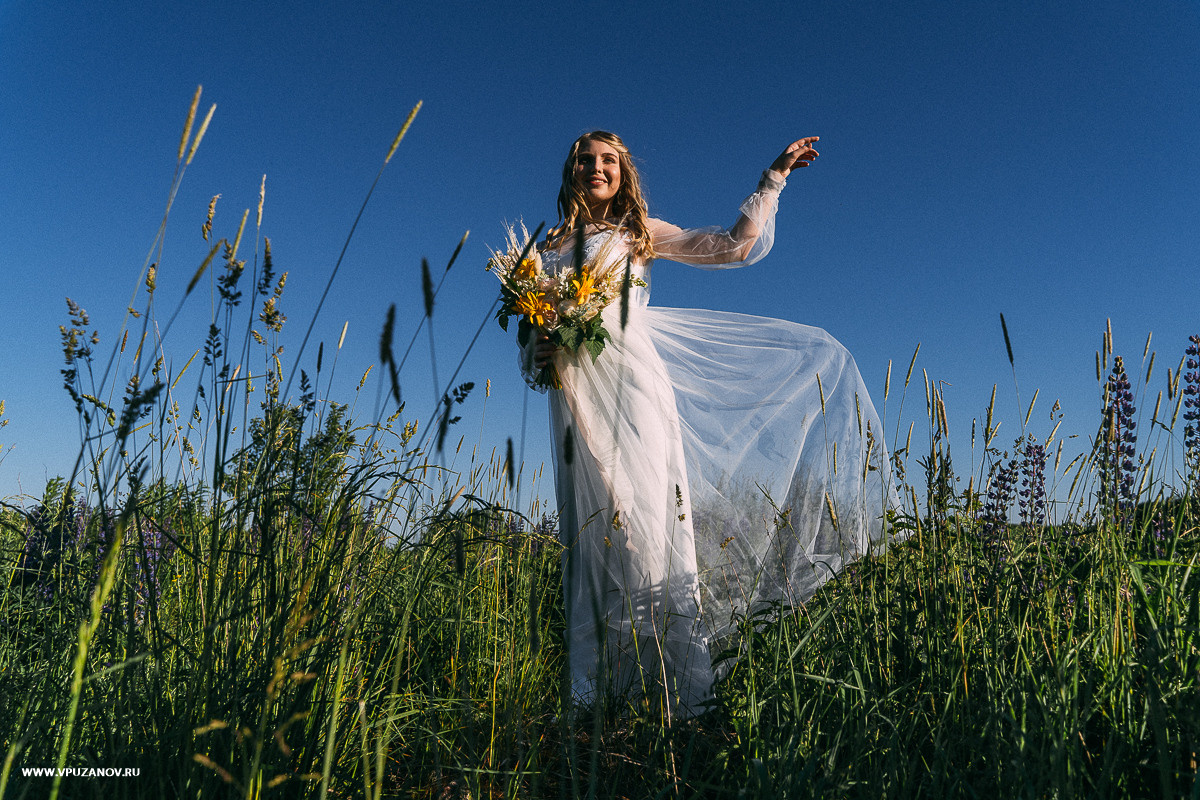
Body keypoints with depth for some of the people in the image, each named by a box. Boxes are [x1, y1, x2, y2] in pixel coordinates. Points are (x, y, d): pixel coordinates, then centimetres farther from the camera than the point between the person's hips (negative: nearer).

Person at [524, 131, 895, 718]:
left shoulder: (642, 233, 17)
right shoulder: (550, 247, 23)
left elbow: (735, 245, 14)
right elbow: (531, 334, 21)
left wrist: (775, 176, 18)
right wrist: (537, 355, -2)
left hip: (634, 386, -2)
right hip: (574, 400, 3)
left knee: (652, 522, -11)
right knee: (593, 536, -1)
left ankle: (682, 696, -8)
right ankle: (594, 697, 4)